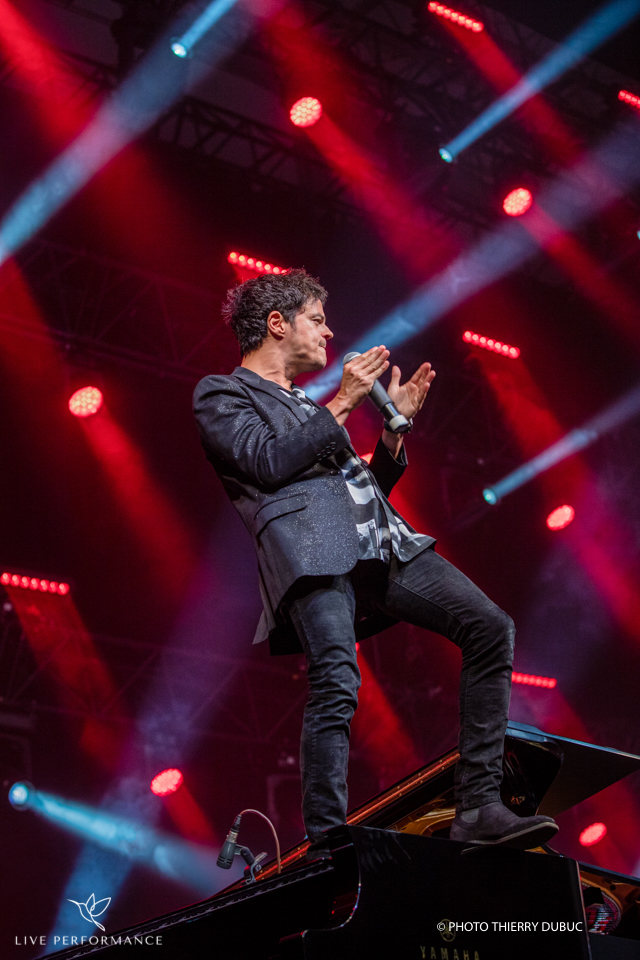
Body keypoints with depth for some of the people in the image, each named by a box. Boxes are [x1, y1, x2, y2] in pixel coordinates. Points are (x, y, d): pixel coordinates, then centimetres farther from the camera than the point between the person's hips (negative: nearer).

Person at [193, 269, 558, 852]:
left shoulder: (306, 407, 35)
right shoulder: (220, 395, 13)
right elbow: (268, 463, -6)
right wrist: (343, 402, 0)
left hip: (382, 543, 7)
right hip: (311, 549, -7)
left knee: (491, 628, -9)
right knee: (337, 684, -25)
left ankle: (478, 809, -10)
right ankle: (326, 849, -20)